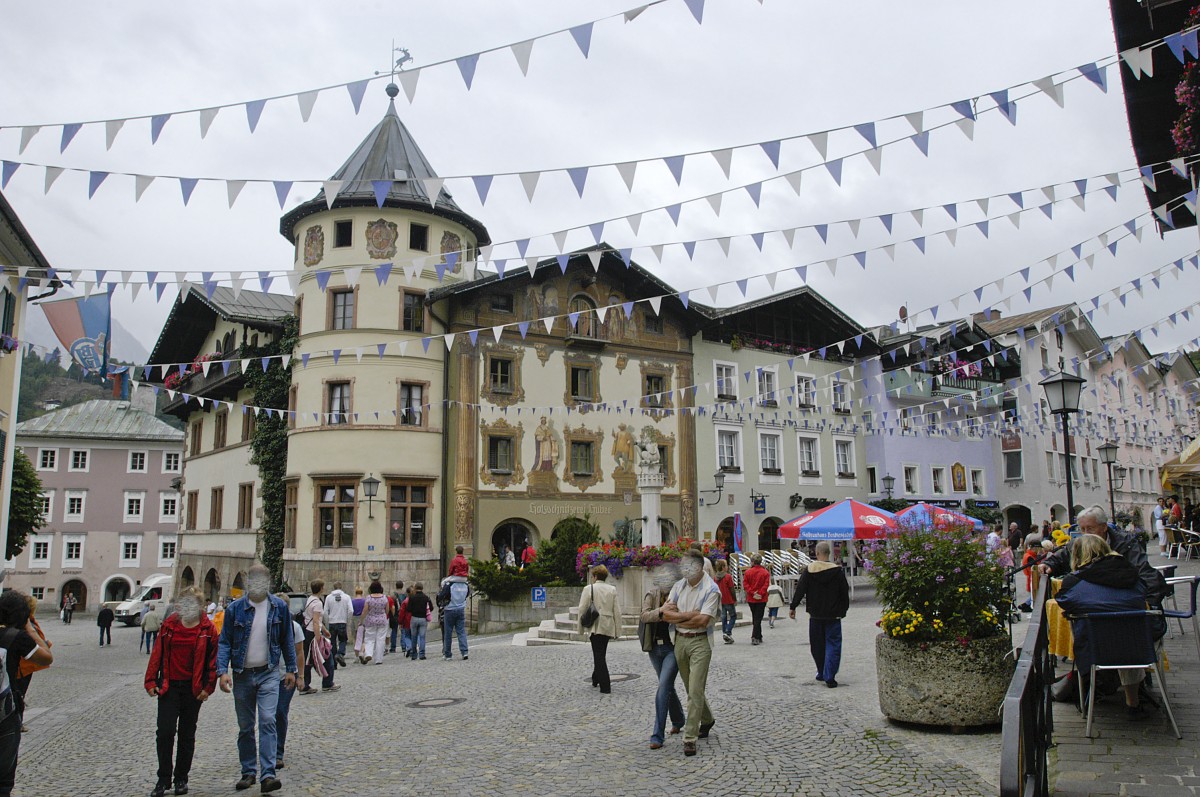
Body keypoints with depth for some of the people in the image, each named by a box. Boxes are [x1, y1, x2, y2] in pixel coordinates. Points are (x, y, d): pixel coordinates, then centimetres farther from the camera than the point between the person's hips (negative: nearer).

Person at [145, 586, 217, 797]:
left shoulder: (207, 629, -2)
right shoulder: (169, 625, 3)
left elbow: (213, 660, -2)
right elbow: (157, 653, 5)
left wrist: (208, 687, -7)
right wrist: (151, 681, -1)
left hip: (193, 688, -1)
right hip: (169, 685, 1)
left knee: (187, 734, 9)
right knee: (165, 731, -4)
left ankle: (181, 778, 21)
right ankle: (163, 779, 8)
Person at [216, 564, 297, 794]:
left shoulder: (279, 607, 1)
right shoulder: (235, 608, -2)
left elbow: (287, 640, 8)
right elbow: (224, 642, -1)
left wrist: (291, 669, 6)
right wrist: (222, 671, -14)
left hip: (268, 673, -1)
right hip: (242, 675, 1)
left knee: (267, 721, -13)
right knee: (245, 727, 11)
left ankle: (268, 775, -14)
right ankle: (248, 772, 24)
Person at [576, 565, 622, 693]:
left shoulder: (589, 589, -5)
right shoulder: (612, 589, 4)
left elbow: (582, 609, -6)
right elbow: (617, 611, 3)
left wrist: (581, 628, 3)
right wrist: (617, 631, 9)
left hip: (595, 626, -4)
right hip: (608, 626, 4)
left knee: (599, 656, -1)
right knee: (601, 654, 19)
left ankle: (605, 686, -5)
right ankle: (596, 679, 33)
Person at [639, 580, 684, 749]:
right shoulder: (652, 595, -3)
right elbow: (645, 616, -16)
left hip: (673, 648, -3)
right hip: (655, 648, 4)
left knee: (664, 688, -13)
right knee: (668, 687, 18)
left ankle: (658, 735, -8)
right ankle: (678, 721, 43)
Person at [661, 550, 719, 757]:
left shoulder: (711, 590, -12)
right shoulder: (679, 585, 6)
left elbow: (702, 621, -20)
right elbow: (664, 612, -2)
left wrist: (676, 616, -9)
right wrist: (690, 614, -14)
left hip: (700, 642, -6)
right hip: (680, 641, 6)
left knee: (695, 691, -8)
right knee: (691, 689, 18)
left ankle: (690, 738, -3)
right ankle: (707, 720, 41)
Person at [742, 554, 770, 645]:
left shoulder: (748, 572, -3)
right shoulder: (765, 572, -4)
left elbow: (745, 584, -8)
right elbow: (766, 585, -12)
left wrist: (752, 593, -11)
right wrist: (760, 594, -12)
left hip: (751, 599, 2)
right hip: (761, 599, -2)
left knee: (755, 618, 15)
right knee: (758, 618, -1)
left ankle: (759, 637, 22)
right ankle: (755, 637, -14)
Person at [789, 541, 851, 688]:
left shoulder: (808, 570, -6)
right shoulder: (838, 571, -6)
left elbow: (800, 590, -5)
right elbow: (845, 594, 0)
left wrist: (793, 607, 4)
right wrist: (843, 611, 11)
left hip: (815, 615, 1)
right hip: (833, 615, -1)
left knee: (817, 645, 16)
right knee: (833, 645, 2)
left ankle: (822, 673, 28)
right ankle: (829, 677, -7)